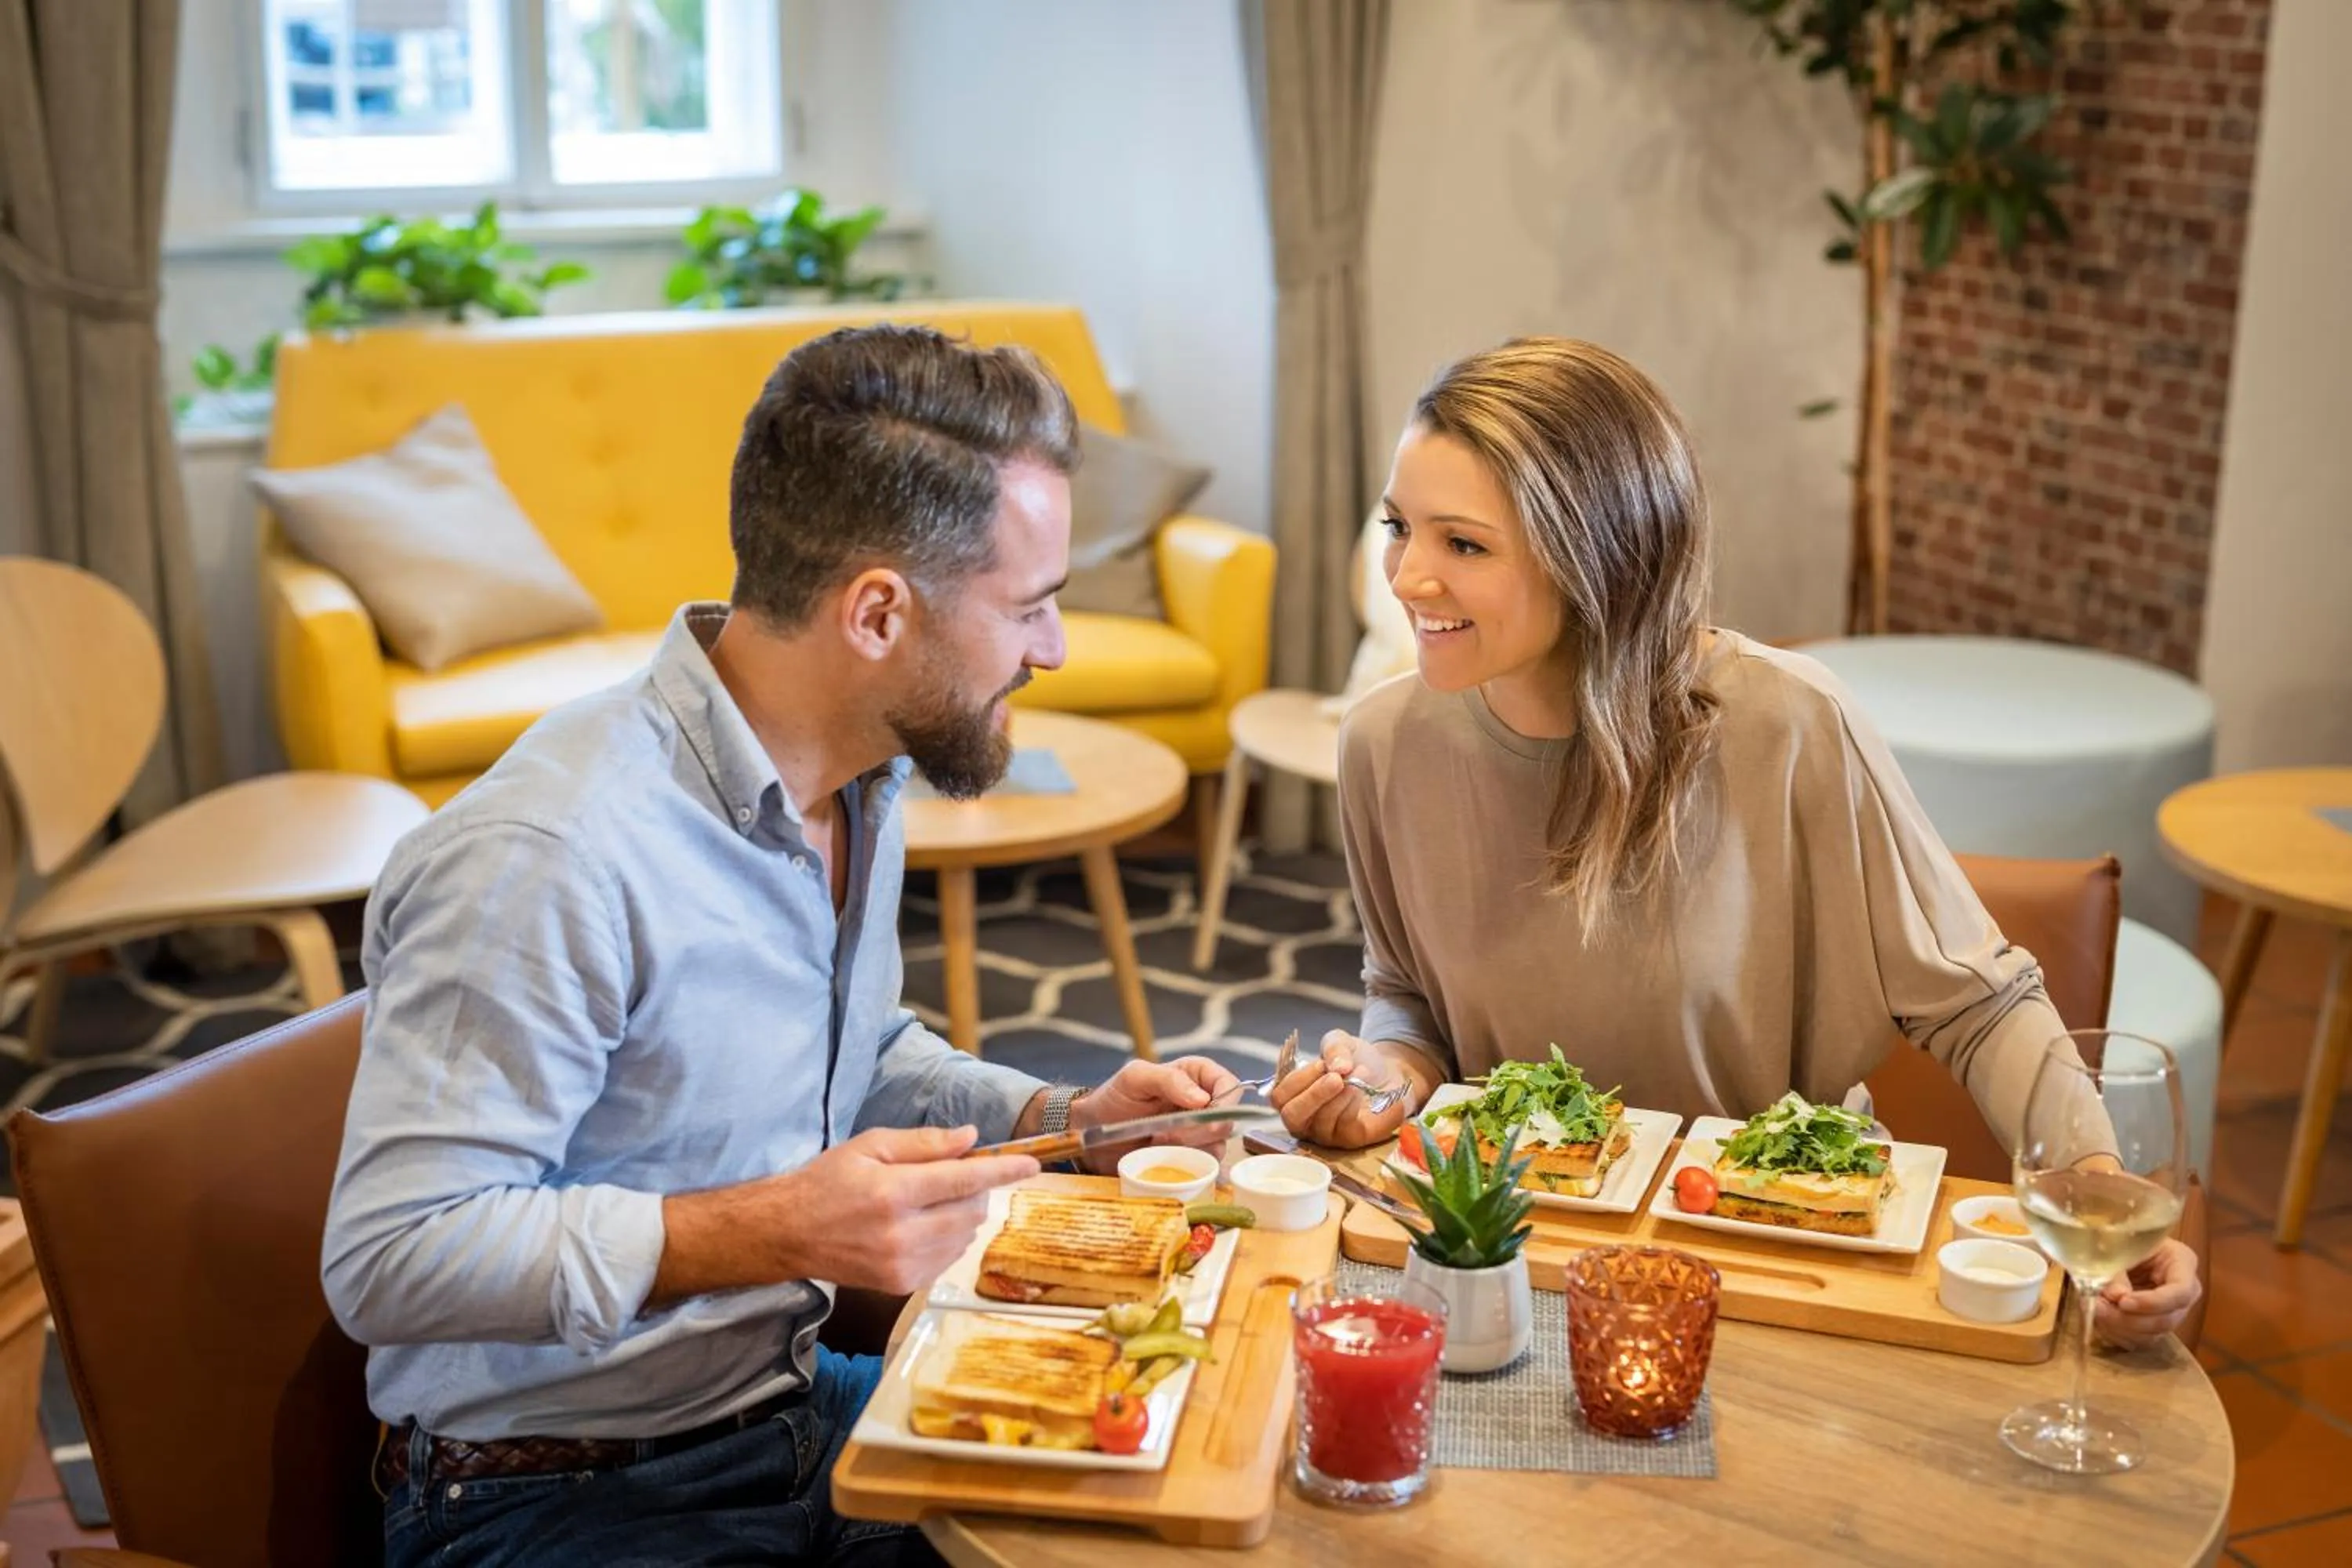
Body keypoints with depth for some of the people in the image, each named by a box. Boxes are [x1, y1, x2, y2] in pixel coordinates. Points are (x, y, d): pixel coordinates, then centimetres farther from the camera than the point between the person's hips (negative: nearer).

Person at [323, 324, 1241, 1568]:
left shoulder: (861, 783, 4)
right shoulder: (546, 861, -26)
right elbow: (390, 1257, -26)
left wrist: (1061, 1118, 4)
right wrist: (767, 1231, -31)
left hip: (794, 1408, 8)